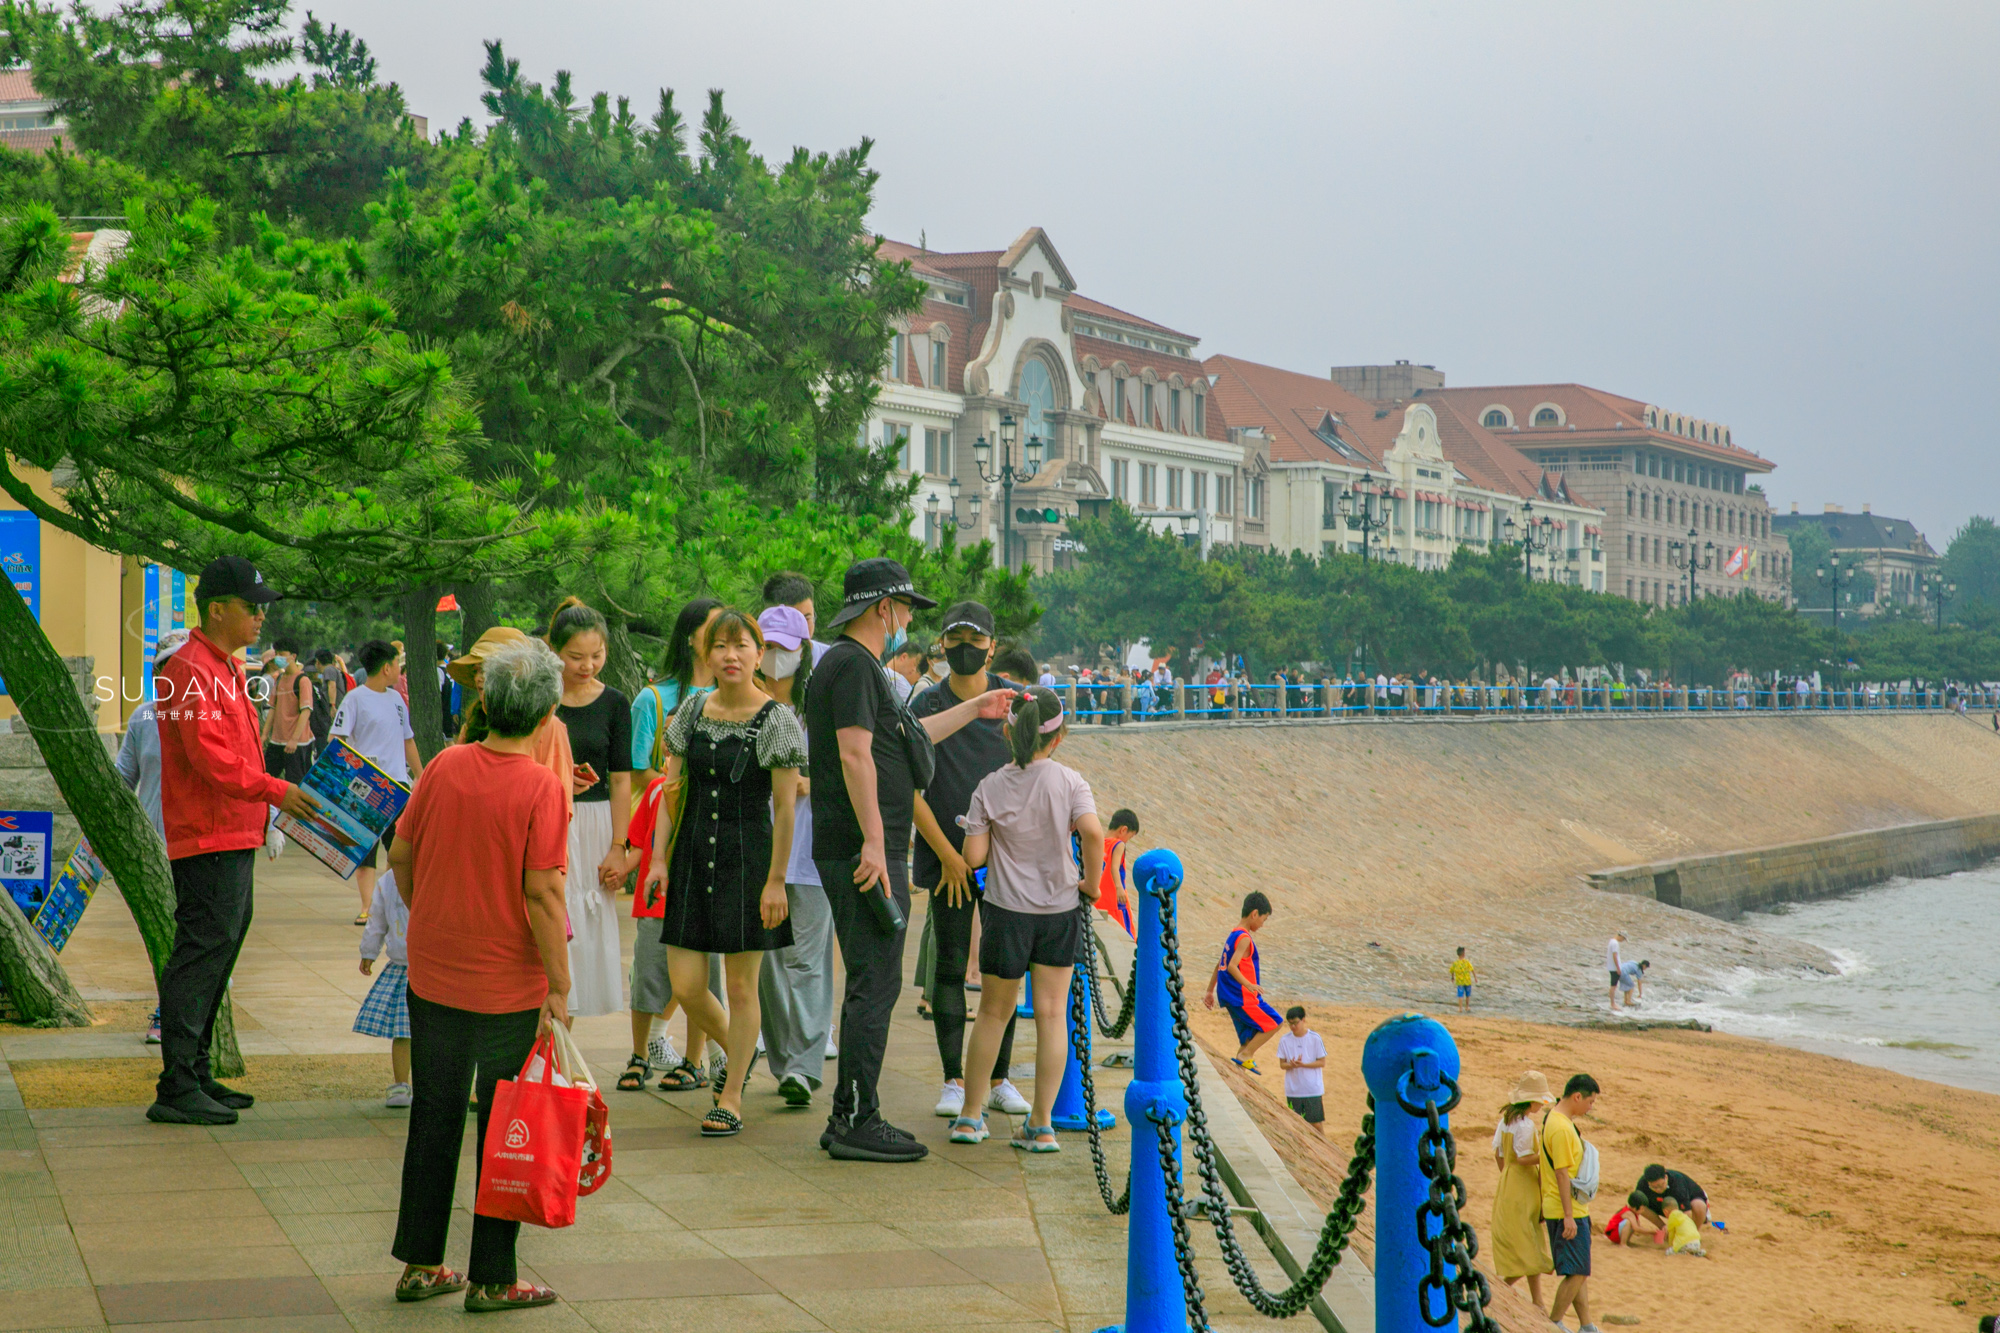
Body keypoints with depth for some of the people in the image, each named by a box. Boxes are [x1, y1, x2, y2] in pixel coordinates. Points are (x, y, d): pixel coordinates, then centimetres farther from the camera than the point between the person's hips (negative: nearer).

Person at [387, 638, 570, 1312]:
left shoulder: (445, 767, -2)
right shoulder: (542, 788, -16)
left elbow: (400, 856, 6)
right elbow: (542, 893, -18)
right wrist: (559, 988, -12)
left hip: (432, 976, 5)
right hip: (509, 989, -5)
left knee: (433, 1121, 16)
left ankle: (420, 1264, 23)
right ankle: (492, 1279, 12)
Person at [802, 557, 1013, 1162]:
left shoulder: (857, 665, 21)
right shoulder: (853, 665, -12)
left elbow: (905, 738, 32)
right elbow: (854, 754, -21)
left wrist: (973, 709, 40)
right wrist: (874, 841, -24)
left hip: (867, 855, 11)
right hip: (865, 854, -11)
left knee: (870, 985, 14)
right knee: (875, 985, -8)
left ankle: (848, 1117, 18)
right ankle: (858, 1123, -6)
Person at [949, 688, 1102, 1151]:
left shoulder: (989, 788, -5)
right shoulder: (1068, 781, -6)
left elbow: (973, 857, -9)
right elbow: (1093, 832, -21)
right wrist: (1090, 882, -7)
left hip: (1007, 909, 0)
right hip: (1060, 909, 0)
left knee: (994, 1011, 14)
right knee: (1052, 1013, 5)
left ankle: (971, 1115, 20)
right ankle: (1042, 1124, 4)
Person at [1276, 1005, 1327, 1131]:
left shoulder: (1315, 1038, -6)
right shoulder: (1284, 1040, 1)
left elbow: (1322, 1062, -4)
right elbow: (1282, 1064, 5)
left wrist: (1302, 1064, -18)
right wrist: (1291, 1065, -18)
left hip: (1313, 1089, -2)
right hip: (1293, 1090, 2)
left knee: (1316, 1124, -1)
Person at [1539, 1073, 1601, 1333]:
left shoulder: (1554, 1120, 13)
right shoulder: (1562, 1128, -19)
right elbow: (1562, 1174, -21)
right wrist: (1568, 1216, -21)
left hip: (1573, 1210, 10)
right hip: (1568, 1212, -10)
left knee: (1579, 1272, 12)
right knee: (1576, 1272, -5)